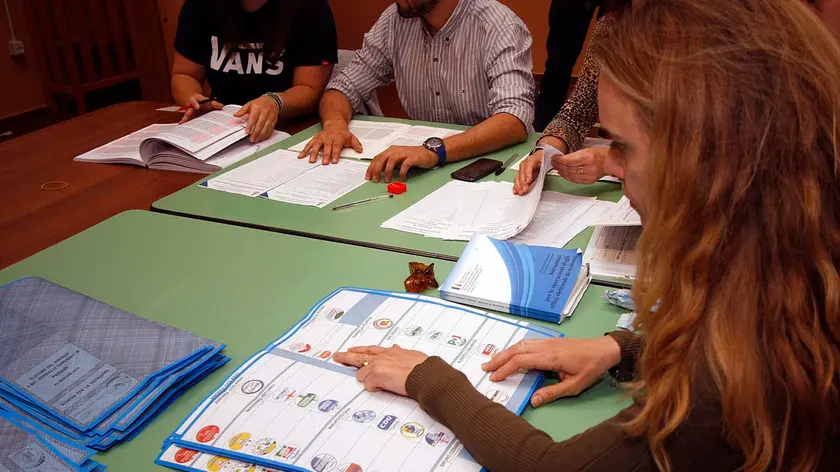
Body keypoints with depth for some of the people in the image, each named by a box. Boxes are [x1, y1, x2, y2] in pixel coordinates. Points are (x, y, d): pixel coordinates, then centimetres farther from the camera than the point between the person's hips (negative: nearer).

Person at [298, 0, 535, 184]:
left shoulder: (500, 28, -16)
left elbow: (516, 121, -29)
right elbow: (345, 86, 4)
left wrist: (435, 150, -43)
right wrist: (335, 122, -19)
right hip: (421, 167, 4)